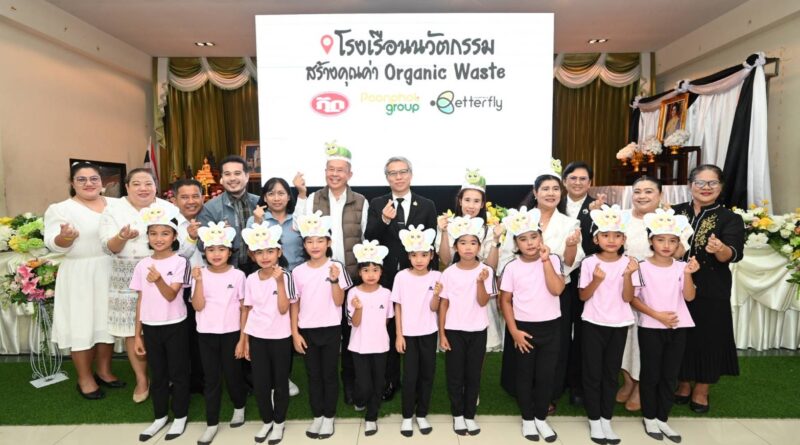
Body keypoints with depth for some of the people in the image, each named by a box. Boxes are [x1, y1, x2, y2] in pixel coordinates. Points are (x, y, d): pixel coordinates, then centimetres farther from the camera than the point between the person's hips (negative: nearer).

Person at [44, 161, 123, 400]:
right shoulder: (60, 209, -2)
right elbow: (54, 245, -9)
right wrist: (65, 236, -29)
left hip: (111, 273, 4)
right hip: (80, 276, -3)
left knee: (107, 322, 12)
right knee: (82, 325, 3)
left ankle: (104, 371, 28)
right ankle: (85, 379, 18)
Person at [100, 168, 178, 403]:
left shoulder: (169, 208, 6)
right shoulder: (114, 209, 4)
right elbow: (109, 247, -3)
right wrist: (122, 237, -23)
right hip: (129, 279, 0)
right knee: (133, 329, 4)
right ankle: (141, 379, 22)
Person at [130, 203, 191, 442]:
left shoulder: (180, 262, -10)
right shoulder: (142, 265, 2)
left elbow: (171, 295, -19)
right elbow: (140, 301, 6)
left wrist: (158, 279, -39)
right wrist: (137, 335, 8)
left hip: (175, 326, -4)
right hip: (150, 327, 4)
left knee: (178, 372, 8)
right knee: (157, 374, 16)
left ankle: (180, 417, 24)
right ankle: (160, 416, 32)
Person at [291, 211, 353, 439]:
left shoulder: (336, 267, -8)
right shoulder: (298, 271, -2)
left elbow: (339, 302, -10)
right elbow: (295, 304, 3)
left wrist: (334, 280, -25)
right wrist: (295, 333, 0)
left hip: (331, 329, -2)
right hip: (307, 330, 2)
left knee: (330, 374, 9)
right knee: (313, 375, 14)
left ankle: (329, 417, 25)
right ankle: (317, 416, 29)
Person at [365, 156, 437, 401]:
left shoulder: (427, 206, 2)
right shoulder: (376, 204, 2)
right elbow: (369, 240, -8)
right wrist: (384, 220, -25)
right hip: (386, 278, 1)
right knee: (389, 330, 13)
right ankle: (390, 380, 30)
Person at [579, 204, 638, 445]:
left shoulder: (628, 263, -3)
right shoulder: (589, 262, -8)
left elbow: (627, 297, -8)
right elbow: (583, 296, -6)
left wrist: (628, 275, -23)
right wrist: (596, 280, -22)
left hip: (618, 325, 2)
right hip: (593, 324, -2)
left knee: (611, 373, 12)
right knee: (592, 373, 6)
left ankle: (606, 420, 25)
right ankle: (594, 421, 20)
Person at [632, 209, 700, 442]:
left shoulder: (681, 267, 1)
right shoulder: (642, 267, -9)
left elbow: (689, 296, -8)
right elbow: (632, 298, -9)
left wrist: (688, 274, -21)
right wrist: (657, 315, -16)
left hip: (678, 328, 4)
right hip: (650, 328, -3)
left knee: (670, 375, 12)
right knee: (651, 374, 7)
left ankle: (662, 418, 25)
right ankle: (649, 417, 23)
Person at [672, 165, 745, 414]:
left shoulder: (730, 219, -2)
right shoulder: (675, 212, 4)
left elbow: (735, 253, -18)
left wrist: (720, 249, -39)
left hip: (711, 293, -1)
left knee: (708, 338, 8)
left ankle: (701, 391, 29)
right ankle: (683, 384, 31)